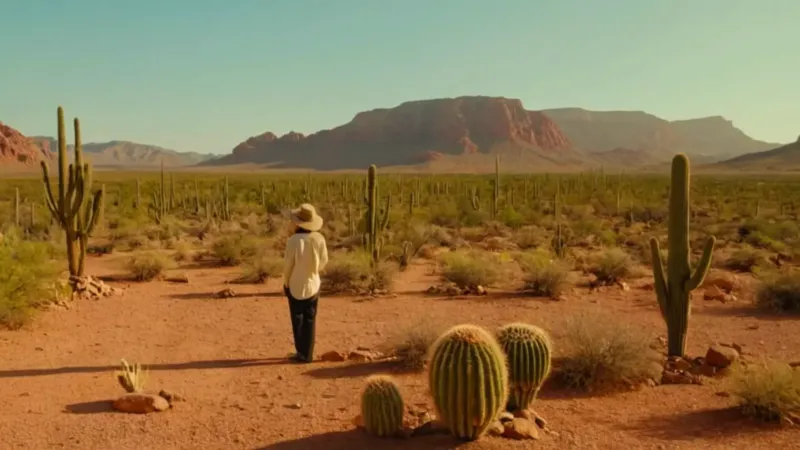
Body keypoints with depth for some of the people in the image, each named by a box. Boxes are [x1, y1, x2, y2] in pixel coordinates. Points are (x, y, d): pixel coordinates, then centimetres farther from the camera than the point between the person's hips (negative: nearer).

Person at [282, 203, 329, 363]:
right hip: (313, 284, 3)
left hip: (296, 285, -3)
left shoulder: (294, 240, -21)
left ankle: (302, 353, 11)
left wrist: (285, 283, 2)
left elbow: (288, 264, -13)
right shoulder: (319, 239, -9)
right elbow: (324, 261, 2)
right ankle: (308, 353, 14)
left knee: (298, 320, 9)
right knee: (310, 320, 10)